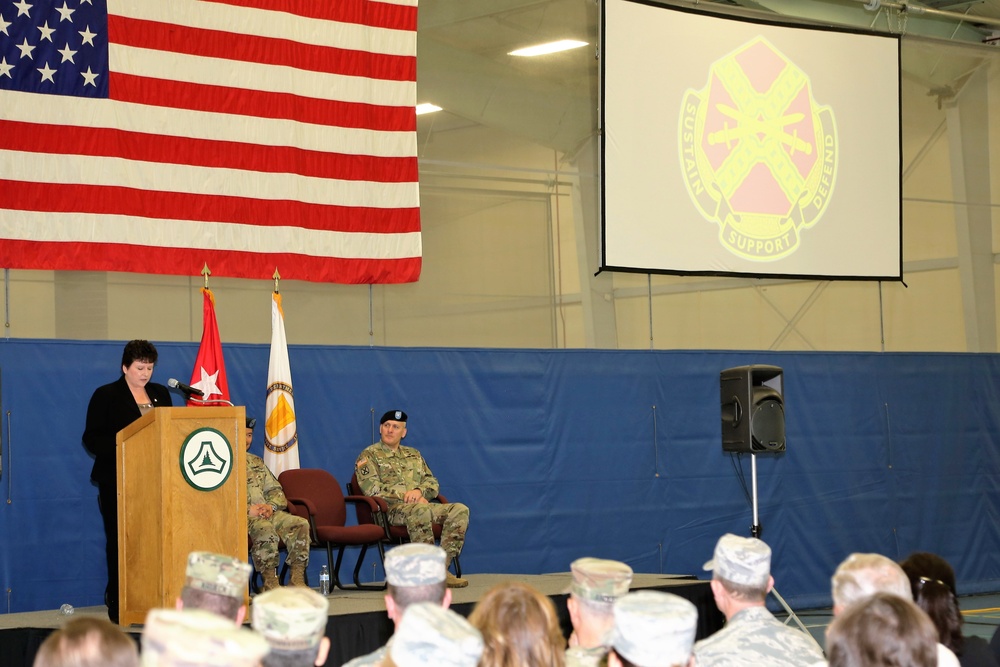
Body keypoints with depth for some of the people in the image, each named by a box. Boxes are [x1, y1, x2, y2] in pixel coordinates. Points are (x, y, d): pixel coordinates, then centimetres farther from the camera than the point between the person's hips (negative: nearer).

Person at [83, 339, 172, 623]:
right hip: (118, 481, -4)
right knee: (120, 541, -3)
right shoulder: (106, 396, 3)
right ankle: (118, 603, 1)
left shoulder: (161, 394, 16)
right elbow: (92, 439, -3)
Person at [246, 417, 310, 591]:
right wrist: (248, 510, -20)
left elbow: (275, 489, 24)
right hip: (240, 516, -7)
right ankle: (270, 582, -30)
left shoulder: (256, 462, 27)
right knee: (265, 529, -38)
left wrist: (271, 505, 0)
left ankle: (297, 580, -19)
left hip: (265, 512, 7)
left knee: (301, 524, -16)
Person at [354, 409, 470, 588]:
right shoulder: (369, 456, 10)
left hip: (421, 505, 6)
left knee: (460, 510, -19)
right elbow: (371, 488, -6)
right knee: (420, 510, -40)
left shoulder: (413, 455, 27)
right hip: (390, 508, -6)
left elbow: (432, 483, 18)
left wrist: (418, 491, -7)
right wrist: (406, 495, -14)